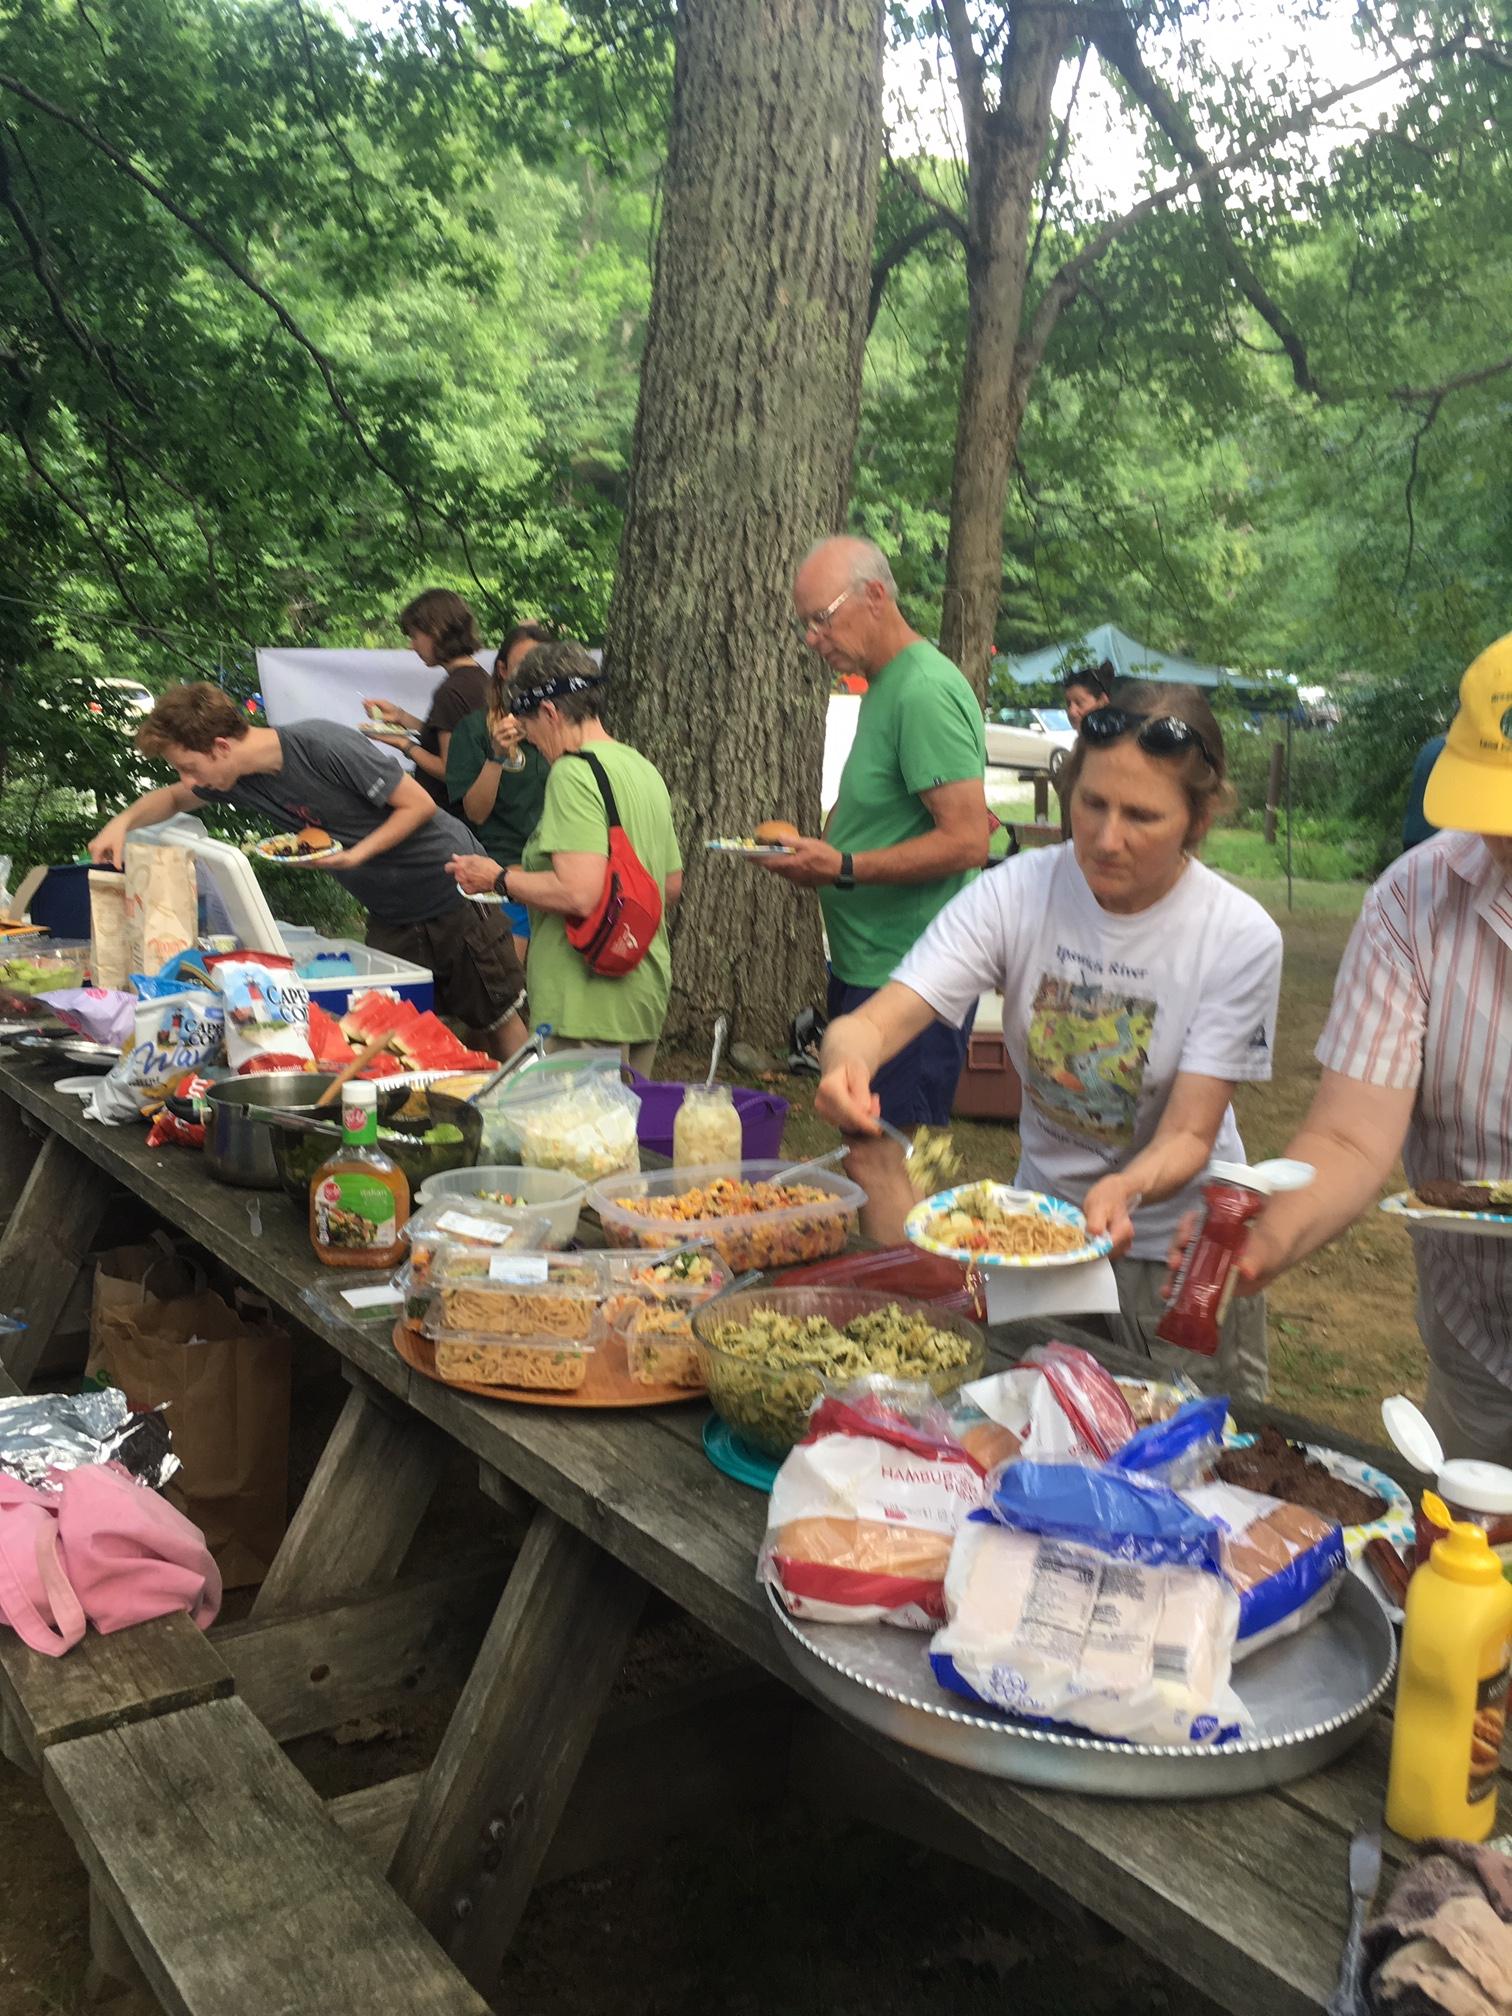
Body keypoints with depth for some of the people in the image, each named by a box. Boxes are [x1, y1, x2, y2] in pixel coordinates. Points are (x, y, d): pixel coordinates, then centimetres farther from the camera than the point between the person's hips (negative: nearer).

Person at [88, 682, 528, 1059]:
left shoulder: (325, 746, -27)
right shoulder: (239, 779, -5)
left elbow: (420, 804, -20)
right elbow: (174, 798, 16)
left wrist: (356, 855, -28)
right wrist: (124, 821, -3)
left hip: (451, 890, -7)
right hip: (390, 916, 7)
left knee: (494, 1020, 4)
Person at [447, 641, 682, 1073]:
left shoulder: (574, 773, -15)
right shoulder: (644, 769, 13)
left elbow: (578, 894, -24)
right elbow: (672, 885, 20)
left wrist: (499, 878, -10)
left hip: (591, 1005, -10)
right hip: (647, 996, 10)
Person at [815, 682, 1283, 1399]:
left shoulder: (1241, 938, -19)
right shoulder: (1017, 893, -15)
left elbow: (1189, 1135, -19)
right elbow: (876, 1020, -23)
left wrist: (1124, 1188, -41)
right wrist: (846, 1060, -46)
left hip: (1178, 1245, -2)